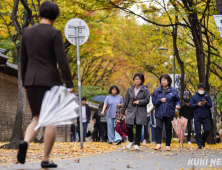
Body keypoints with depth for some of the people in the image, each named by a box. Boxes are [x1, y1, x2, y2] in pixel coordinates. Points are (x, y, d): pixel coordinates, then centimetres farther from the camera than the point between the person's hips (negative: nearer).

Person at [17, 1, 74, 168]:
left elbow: (23, 60, 12)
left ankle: (25, 142, -13)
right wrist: (70, 84, -9)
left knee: (37, 119, 15)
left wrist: (25, 83, 20)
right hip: (50, 81, -5)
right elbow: (62, 60, -13)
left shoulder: (27, 32, 8)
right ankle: (46, 159, 3)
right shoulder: (54, 33, -8)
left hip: (31, 81, 5)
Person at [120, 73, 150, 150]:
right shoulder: (130, 89, 10)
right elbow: (126, 101, 14)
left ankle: (137, 144, 10)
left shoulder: (145, 90, 2)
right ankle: (130, 141, 14)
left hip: (141, 112, -2)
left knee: (138, 128, 0)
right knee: (128, 127, -8)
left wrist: (139, 102, -14)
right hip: (131, 110, 2)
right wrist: (122, 111, 14)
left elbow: (147, 100, -1)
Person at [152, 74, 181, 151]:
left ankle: (168, 145, 13)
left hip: (169, 113, 0)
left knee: (168, 129, 5)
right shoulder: (157, 91, 8)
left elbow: (177, 100, 8)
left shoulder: (173, 91, 5)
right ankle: (158, 144, -17)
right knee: (158, 127, -14)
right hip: (159, 113, 0)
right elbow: (154, 101, 6)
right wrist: (160, 100, -10)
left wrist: (177, 105, -12)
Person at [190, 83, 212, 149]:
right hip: (197, 117, -1)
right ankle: (199, 144, -1)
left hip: (206, 117, 1)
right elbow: (191, 105, 2)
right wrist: (197, 104, -14)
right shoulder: (194, 97, 8)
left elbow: (210, 105, 5)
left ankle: (203, 140, 21)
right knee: (198, 131, -4)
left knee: (207, 130, -3)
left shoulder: (207, 96, 10)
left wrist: (206, 103, -15)